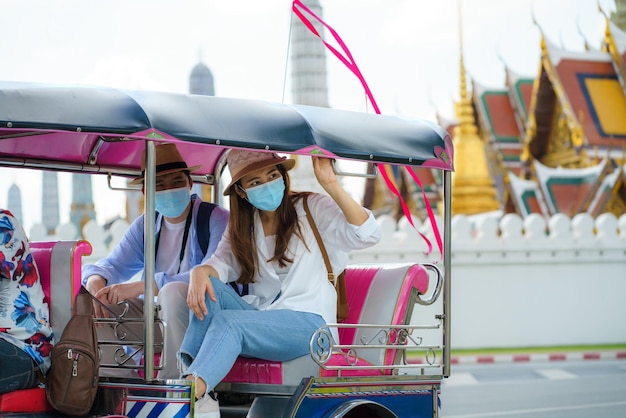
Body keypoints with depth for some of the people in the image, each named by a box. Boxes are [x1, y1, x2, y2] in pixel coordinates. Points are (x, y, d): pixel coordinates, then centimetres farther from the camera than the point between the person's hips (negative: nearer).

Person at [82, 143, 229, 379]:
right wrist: (95, 279, -19)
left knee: (174, 290, -36)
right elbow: (113, 264, 10)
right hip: (160, 315, 6)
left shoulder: (216, 219, -10)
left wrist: (143, 286, -31)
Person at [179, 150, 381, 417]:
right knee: (209, 288, -19)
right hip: (260, 319, 6)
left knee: (227, 321, -30)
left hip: (308, 321, -6)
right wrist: (200, 273, -21)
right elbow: (223, 263, 3)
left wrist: (331, 185, -22)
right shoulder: (242, 226, 19)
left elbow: (367, 235, -13)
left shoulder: (313, 208, 2)